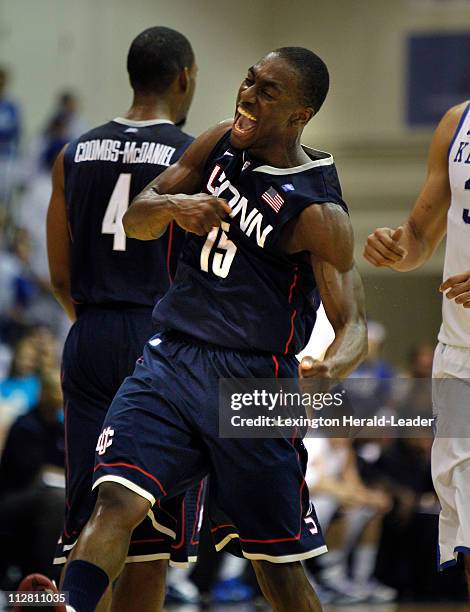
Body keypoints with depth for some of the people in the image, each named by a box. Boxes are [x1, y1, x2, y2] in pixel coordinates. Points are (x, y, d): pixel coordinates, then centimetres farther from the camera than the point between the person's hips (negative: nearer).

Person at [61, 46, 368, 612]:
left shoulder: (317, 213, -12)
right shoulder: (219, 145, 6)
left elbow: (351, 322, -13)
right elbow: (135, 221, 11)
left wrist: (333, 366, -37)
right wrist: (174, 206, -13)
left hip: (252, 377, -4)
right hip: (170, 358, 4)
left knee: (276, 562, 4)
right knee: (116, 502, -17)